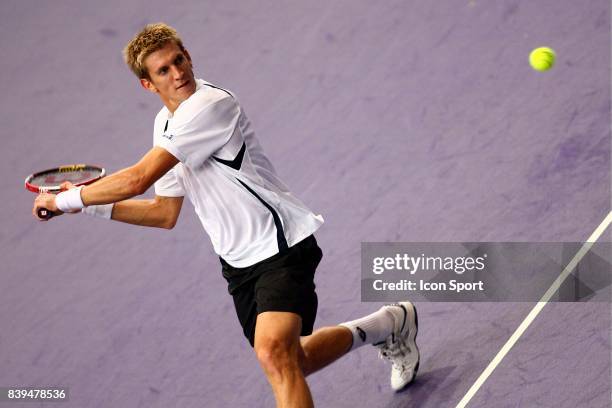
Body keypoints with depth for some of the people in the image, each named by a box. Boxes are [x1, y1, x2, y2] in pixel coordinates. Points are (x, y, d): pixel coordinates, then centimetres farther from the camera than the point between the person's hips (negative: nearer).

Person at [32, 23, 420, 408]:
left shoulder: (211, 104, -21)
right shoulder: (165, 125, 9)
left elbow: (137, 179, -25)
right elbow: (165, 213, 17)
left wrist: (64, 200, -14)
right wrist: (89, 203, 9)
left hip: (282, 246, -9)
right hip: (239, 262, 9)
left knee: (273, 353, -30)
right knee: (288, 363, 17)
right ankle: (390, 324, 39)